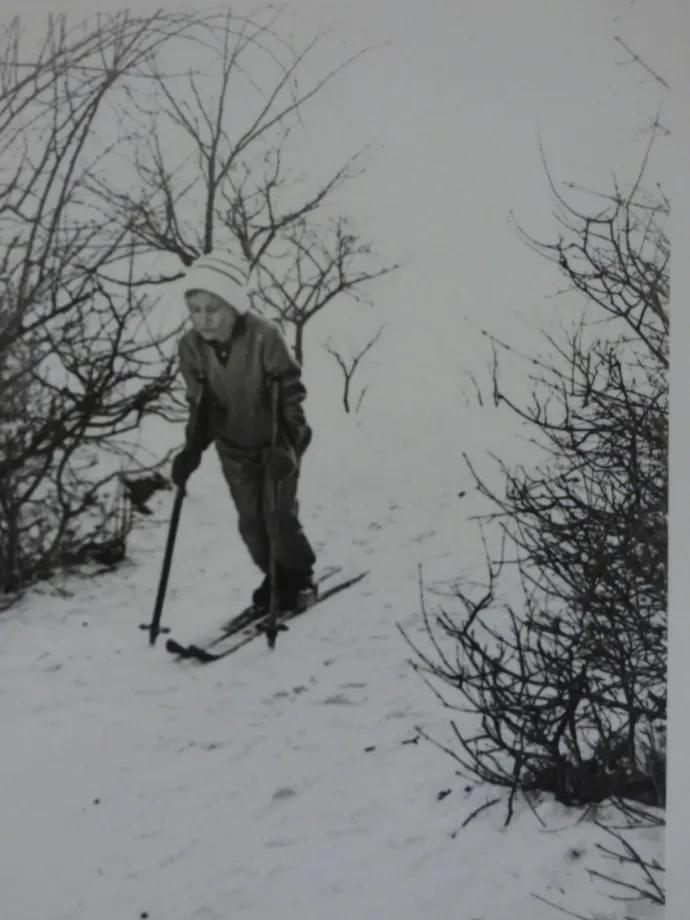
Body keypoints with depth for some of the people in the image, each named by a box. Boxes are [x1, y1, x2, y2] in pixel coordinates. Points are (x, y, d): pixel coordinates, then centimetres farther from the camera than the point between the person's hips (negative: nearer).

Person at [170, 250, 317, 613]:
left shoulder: (265, 336, -28)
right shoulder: (191, 346, -15)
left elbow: (291, 393, -21)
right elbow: (201, 405, -3)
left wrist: (286, 444, -29)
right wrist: (192, 449, -14)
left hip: (277, 441, -4)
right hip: (234, 447, 4)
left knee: (278, 512, -6)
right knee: (250, 520, 6)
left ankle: (299, 578, 17)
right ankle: (275, 576, 28)